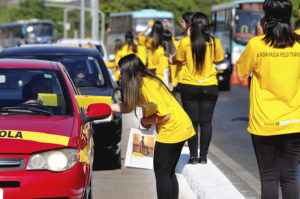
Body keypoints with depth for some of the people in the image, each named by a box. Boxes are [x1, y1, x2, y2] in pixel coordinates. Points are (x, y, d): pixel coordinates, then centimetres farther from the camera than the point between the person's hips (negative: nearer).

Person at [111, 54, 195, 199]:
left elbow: (165, 115, -24)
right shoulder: (146, 81, 9)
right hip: (181, 127, 10)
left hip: (172, 130, -10)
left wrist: (146, 121, -8)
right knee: (168, 172, 16)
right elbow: (127, 107, 14)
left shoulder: (146, 86, -21)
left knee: (161, 173, -2)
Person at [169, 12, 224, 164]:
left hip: (189, 86, -1)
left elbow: (180, 61, 2)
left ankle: (193, 156, 5)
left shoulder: (185, 42, -8)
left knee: (192, 121, 5)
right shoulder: (214, 42, -5)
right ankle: (203, 156, 6)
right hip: (209, 86, 1)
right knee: (206, 122, 6)